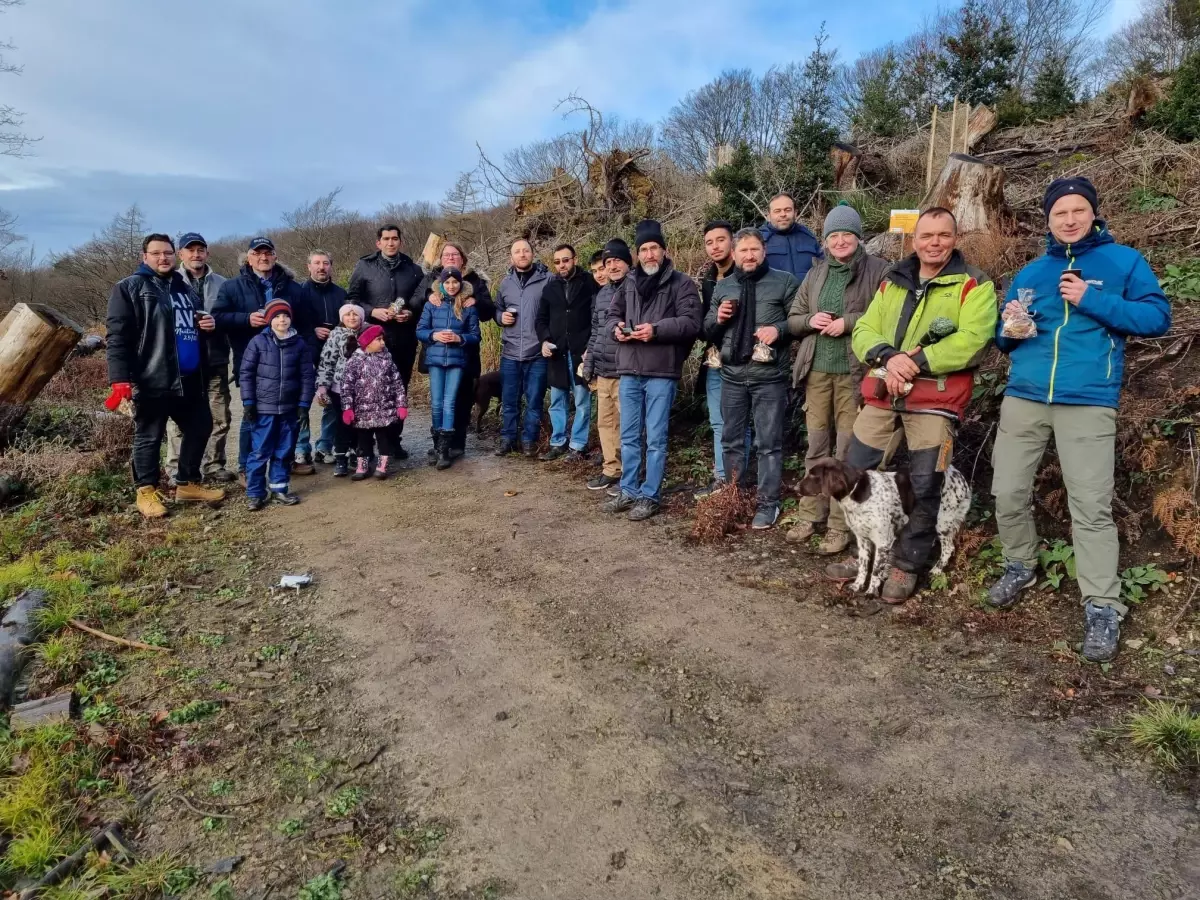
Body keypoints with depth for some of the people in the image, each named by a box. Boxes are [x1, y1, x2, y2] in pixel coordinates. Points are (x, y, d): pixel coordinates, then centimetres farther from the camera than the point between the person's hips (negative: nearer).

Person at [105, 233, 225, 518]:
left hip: (189, 379, 7)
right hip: (151, 380, -7)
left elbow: (195, 326, 33)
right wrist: (120, 378, -21)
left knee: (200, 427, 12)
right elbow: (118, 336, -11)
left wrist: (208, 324, 7)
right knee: (149, 436, 3)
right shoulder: (129, 288, -3)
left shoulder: (185, 289, 19)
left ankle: (187, 484, 26)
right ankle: (146, 491, 17)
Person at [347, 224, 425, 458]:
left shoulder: (413, 269, 9)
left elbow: (424, 302, 12)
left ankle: (394, 440, 18)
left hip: (404, 340, 2)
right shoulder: (364, 267, 3)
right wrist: (372, 311, -12)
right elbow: (352, 299, 3)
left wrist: (411, 314, -7)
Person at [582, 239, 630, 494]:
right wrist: (589, 362, 18)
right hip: (603, 372, 7)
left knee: (626, 424, -2)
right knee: (605, 422, 12)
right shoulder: (601, 293, 16)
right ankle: (611, 470, 22)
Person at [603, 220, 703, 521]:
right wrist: (617, 327, -3)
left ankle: (650, 496, 12)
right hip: (629, 370, 5)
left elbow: (691, 322, -11)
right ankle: (628, 491, 23)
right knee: (629, 436, 12)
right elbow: (611, 315, 20)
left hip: (661, 372, -5)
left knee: (655, 438, 2)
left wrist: (656, 329, -22)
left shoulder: (681, 283, -1)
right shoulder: (629, 284, 15)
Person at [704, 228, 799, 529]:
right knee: (732, 441, 12)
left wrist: (779, 329, -17)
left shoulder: (784, 281, 1)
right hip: (732, 375, 4)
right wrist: (717, 318, -3)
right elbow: (708, 331, 18)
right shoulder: (723, 287, 14)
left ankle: (768, 503, 11)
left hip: (769, 376, -4)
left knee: (768, 443, 1)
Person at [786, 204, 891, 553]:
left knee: (847, 449, -1)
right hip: (817, 370, 5)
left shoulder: (878, 270, -1)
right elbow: (792, 318, 17)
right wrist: (810, 321, -4)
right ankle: (810, 515, 21)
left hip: (854, 371, -5)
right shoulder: (815, 274, 15)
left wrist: (848, 322, -16)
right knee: (817, 445, 11)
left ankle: (840, 526, 7)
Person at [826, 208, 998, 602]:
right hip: (881, 394, 5)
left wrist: (915, 361, -19)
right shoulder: (892, 281, 15)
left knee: (924, 487, 1)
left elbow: (971, 341, -14)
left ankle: (906, 566, 18)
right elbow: (864, 331, 7)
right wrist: (889, 357, -14)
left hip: (934, 399, -5)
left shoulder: (975, 285, 0)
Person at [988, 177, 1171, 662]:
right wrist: (1009, 326, -3)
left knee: (1091, 506, -7)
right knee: (1008, 493, 5)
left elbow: (1158, 317, -4)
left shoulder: (1123, 260, 6)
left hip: (1087, 404, -4)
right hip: (1023, 398, 4)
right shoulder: (1030, 273, 17)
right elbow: (1004, 340, 20)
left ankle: (1103, 609, 2)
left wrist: (1092, 301, -14)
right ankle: (1020, 566, 29)